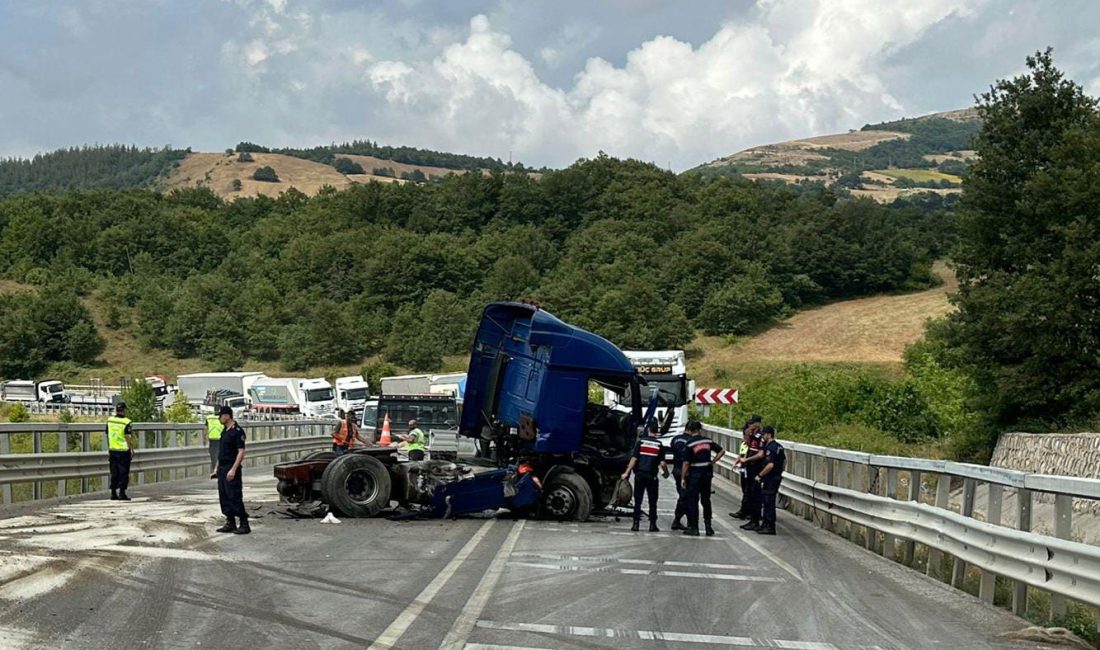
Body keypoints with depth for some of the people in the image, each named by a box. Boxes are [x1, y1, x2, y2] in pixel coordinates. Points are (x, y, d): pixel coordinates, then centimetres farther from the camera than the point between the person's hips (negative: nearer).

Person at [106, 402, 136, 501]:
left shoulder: (109, 420, 3)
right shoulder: (126, 422, -13)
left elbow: (108, 436, 9)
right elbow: (128, 438, -15)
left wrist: (108, 450, 17)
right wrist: (132, 449, -7)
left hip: (112, 450, 5)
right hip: (124, 451, -5)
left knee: (114, 473, 11)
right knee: (123, 473, 1)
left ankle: (113, 493, 12)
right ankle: (121, 493, -2)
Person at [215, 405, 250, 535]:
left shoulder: (237, 431, -14)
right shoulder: (225, 431, 14)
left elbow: (241, 452, -19)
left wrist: (233, 469, -24)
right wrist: (218, 467, 19)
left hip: (231, 470, -9)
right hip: (222, 469, 9)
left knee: (235, 497, -9)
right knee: (224, 497, 10)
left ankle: (244, 524, -4)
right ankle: (230, 523, 17)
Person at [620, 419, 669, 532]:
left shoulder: (640, 442, -2)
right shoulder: (659, 445, -1)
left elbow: (634, 459, -6)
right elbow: (662, 463, -4)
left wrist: (627, 472, -2)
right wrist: (666, 472, 15)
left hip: (639, 475, 0)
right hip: (652, 476, 0)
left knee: (638, 501, 5)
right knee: (652, 501, 7)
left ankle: (636, 524, 2)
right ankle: (652, 524, 4)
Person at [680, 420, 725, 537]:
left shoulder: (690, 444, -11)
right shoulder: (708, 441, 3)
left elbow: (686, 462, -12)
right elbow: (722, 451, 9)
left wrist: (683, 478, -6)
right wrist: (712, 462, 10)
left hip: (694, 473, -5)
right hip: (707, 472, 5)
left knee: (692, 501, 2)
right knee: (706, 500, 14)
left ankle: (694, 528, 1)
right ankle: (708, 527, 16)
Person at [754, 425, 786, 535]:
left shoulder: (770, 448, -19)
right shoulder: (779, 446, 12)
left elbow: (770, 465, -26)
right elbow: (784, 461, 20)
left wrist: (760, 475, -18)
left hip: (770, 479, -10)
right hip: (777, 477, 10)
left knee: (769, 503, -5)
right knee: (767, 502, 16)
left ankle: (770, 527, -2)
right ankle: (766, 524, 23)